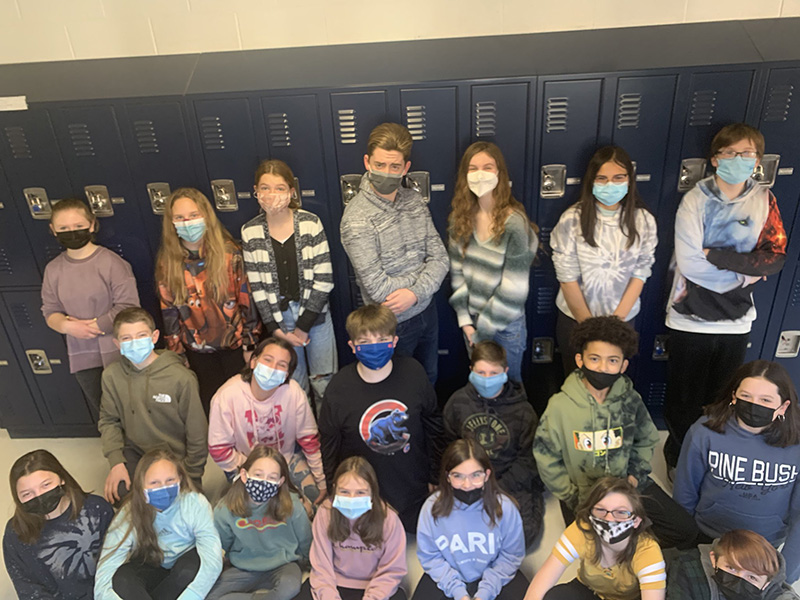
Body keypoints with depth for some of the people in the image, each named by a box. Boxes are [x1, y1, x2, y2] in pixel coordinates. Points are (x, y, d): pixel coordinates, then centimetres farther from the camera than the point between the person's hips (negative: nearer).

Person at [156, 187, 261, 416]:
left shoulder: (229, 253, -10)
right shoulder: (167, 264, -4)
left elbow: (246, 300, -6)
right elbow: (169, 312, 2)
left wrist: (251, 344, -5)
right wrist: (177, 354, 4)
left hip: (235, 345, -1)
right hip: (198, 353, 2)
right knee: (211, 407, 11)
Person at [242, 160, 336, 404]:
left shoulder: (311, 223, -10)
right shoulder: (250, 232, -4)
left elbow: (323, 279, -11)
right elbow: (257, 286, -2)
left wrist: (304, 326, -11)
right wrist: (275, 329, -6)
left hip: (315, 313, -1)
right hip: (278, 318, 1)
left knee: (324, 381, 10)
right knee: (294, 382, 15)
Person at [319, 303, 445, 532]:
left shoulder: (413, 373, -15)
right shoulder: (339, 389, -19)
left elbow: (433, 425, -1)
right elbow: (329, 445, -5)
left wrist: (435, 478, 4)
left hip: (415, 491, 2)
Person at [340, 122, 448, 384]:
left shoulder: (414, 201, -4)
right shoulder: (356, 219, -24)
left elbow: (439, 257, -6)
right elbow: (377, 288, -26)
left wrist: (416, 292, -24)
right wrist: (424, 274, -13)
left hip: (426, 310, 6)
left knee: (429, 378, 27)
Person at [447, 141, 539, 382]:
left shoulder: (515, 223, -21)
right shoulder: (461, 217, -5)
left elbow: (513, 289, -19)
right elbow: (456, 270, -1)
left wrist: (484, 328, -13)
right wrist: (465, 319, -6)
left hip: (506, 325, -4)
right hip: (472, 318, 4)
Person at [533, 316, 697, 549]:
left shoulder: (630, 400, -9)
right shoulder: (560, 406, -18)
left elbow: (647, 440, 8)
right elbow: (546, 459, -10)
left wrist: (635, 476, -4)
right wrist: (574, 497, -11)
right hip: (582, 492, -3)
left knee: (686, 530, -1)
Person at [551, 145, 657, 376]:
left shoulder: (644, 220, -6)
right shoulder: (572, 219, -14)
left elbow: (640, 274, -5)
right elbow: (567, 278, -13)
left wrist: (616, 320, -12)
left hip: (622, 318, 2)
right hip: (575, 318, -1)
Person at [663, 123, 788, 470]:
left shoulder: (764, 201, 2)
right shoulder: (696, 200, -8)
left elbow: (775, 258, -9)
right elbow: (689, 263, -18)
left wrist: (716, 256, -19)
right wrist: (743, 273, -11)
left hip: (736, 321, 3)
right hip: (691, 320, -3)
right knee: (684, 401, 10)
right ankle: (678, 464, 31)